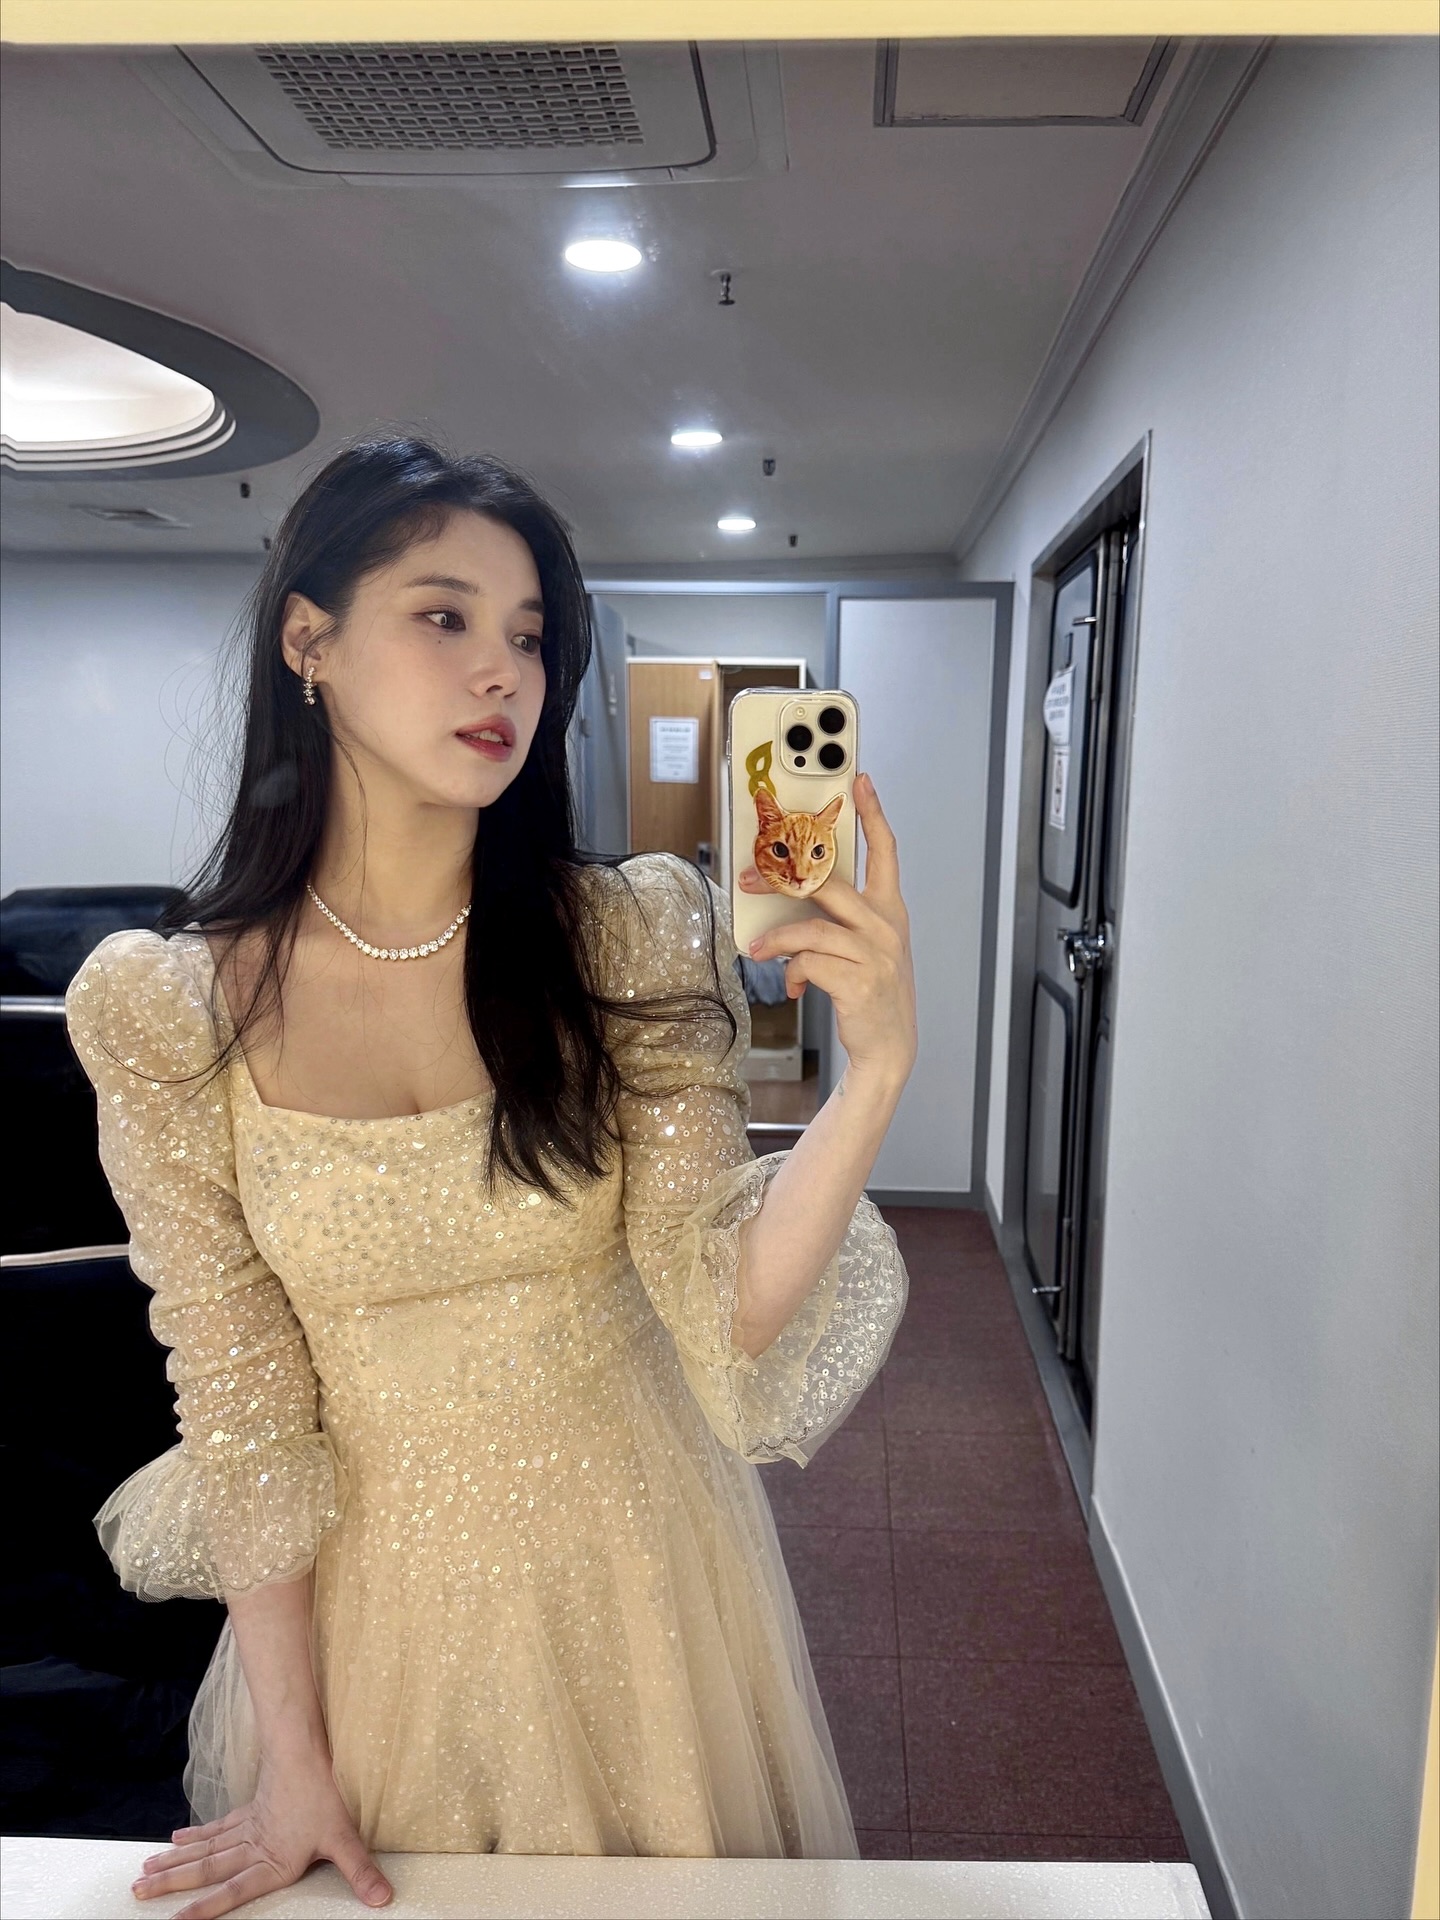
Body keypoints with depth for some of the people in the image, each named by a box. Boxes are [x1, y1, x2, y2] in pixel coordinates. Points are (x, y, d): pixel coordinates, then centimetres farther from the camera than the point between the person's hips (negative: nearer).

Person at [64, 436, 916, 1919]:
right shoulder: (158, 1008, -14)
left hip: (637, 1570, 1)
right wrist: (295, 1766, -1)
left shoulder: (636, 937, -14)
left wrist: (873, 1073, -34)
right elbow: (240, 1412, -8)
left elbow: (721, 1307, -19)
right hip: (373, 1601, 0)